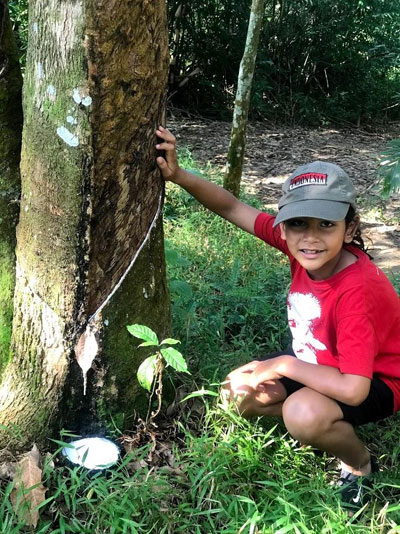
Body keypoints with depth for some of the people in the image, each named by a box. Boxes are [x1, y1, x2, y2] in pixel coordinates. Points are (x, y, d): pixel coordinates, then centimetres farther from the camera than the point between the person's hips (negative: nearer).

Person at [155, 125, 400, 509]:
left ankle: (360, 465, -1)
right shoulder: (296, 242, -19)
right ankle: (328, 426, 16)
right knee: (241, 393, -1)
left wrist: (283, 365, -28)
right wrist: (178, 175, -26)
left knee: (304, 413, -34)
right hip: (319, 361, 7)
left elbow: (353, 388, -38)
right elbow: (233, 209, -12)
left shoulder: (358, 289, -37)